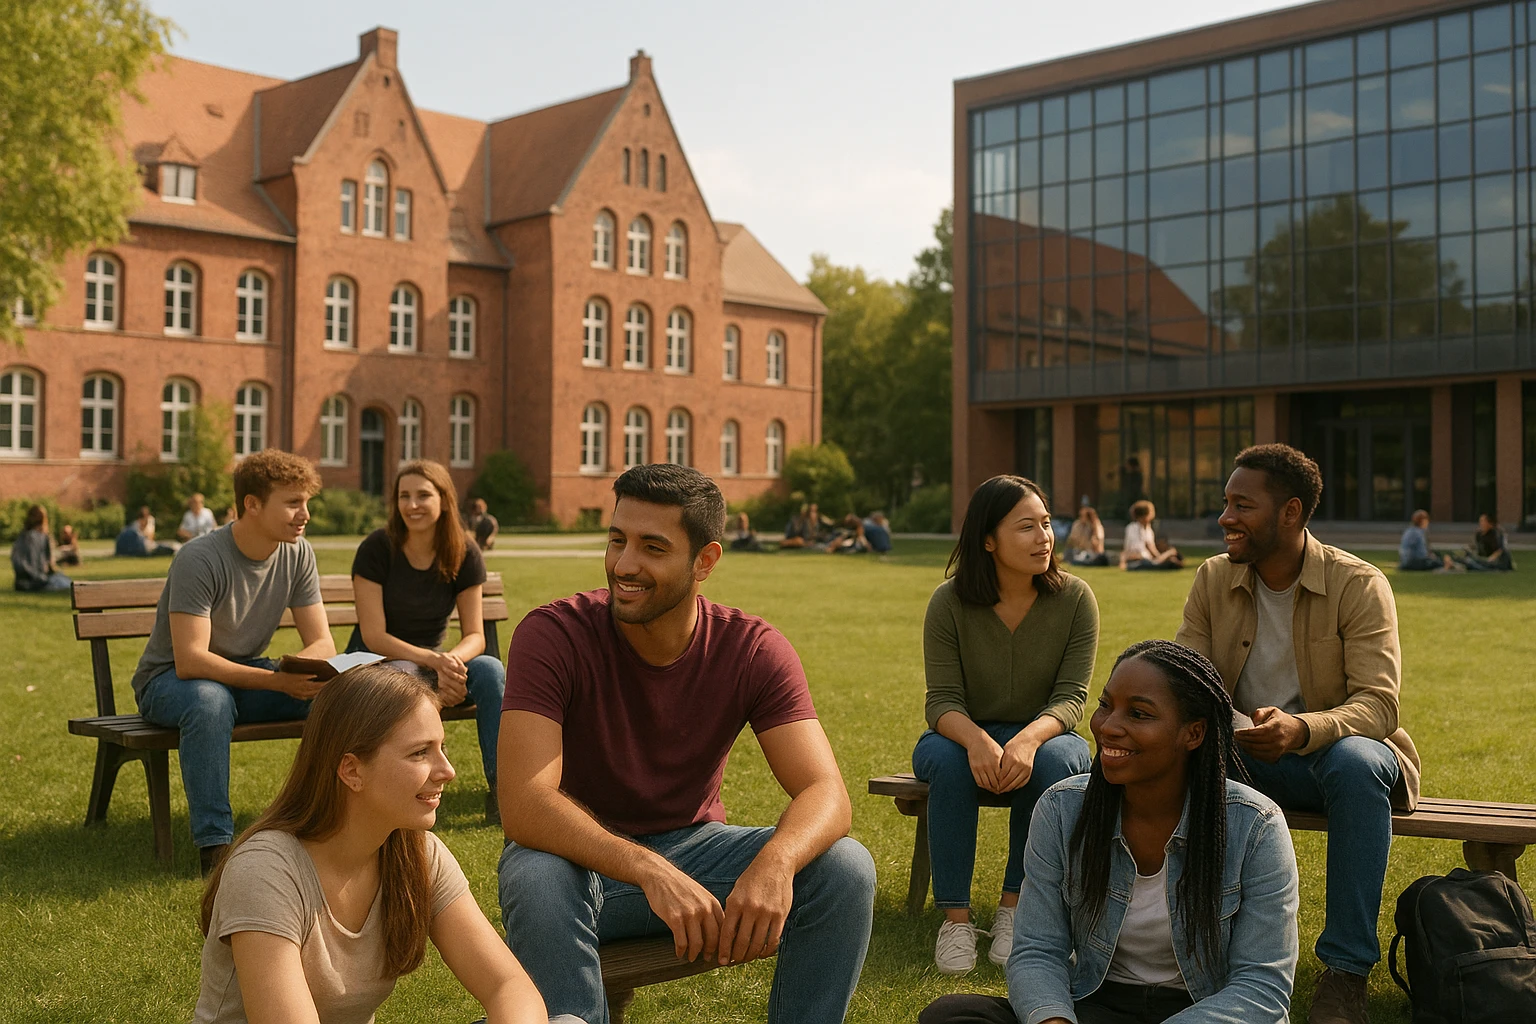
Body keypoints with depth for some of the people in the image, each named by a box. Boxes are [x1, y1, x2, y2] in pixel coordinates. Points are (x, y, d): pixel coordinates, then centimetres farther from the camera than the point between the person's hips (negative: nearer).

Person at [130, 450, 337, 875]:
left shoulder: (298, 554, -6)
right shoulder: (200, 559, -24)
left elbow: (322, 643, -6)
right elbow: (190, 661, -30)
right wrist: (277, 680, -38)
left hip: (247, 674, 5)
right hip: (169, 679, -5)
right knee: (210, 700, -40)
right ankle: (215, 842, -31)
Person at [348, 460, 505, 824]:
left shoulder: (465, 556, -5)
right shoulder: (376, 549, -14)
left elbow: (475, 635, -7)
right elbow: (373, 636, -18)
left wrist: (452, 660, -32)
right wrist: (434, 661, -31)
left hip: (434, 660, 3)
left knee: (491, 669, -26)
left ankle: (501, 789, -22)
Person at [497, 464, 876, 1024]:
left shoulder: (753, 649, -12)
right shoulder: (553, 635, -20)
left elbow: (826, 794, -20)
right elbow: (523, 805, -31)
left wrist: (774, 863, -44)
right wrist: (648, 870, -46)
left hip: (693, 844, 2)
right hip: (582, 853, -2)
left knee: (846, 869, -21)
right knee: (537, 884, -37)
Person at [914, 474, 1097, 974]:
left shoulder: (1074, 598, -10)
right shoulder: (949, 602, -12)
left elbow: (1070, 697, -15)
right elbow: (942, 700, -15)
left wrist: (1029, 739, -38)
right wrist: (976, 741, -39)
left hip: (1043, 735, 1)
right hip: (966, 733, 0)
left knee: (1052, 761, -34)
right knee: (946, 759, -35)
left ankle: (1014, 906, -20)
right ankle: (955, 917, -26)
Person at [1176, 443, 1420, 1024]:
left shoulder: (1359, 585, -12)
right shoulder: (1212, 580, 1)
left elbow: (1379, 704, -21)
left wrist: (1303, 729, -42)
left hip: (1335, 750, -3)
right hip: (1243, 758, 3)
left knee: (1356, 761, -39)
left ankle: (1346, 967, -29)